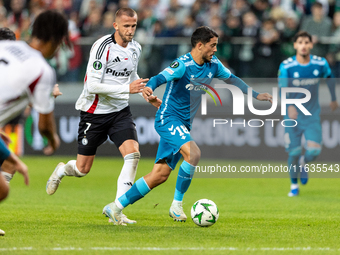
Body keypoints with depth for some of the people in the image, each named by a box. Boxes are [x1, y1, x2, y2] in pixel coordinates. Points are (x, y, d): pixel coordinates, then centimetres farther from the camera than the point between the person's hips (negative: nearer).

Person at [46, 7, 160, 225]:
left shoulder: (135, 48, 3)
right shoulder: (102, 47, -20)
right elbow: (92, 85, -26)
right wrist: (127, 89, -29)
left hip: (120, 111, 5)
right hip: (94, 112, -5)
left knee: (133, 153, -20)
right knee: (82, 169, 4)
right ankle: (61, 170, 43)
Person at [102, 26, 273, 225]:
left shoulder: (213, 64, 6)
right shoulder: (183, 65, -17)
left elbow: (232, 79, 21)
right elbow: (160, 78, -30)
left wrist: (256, 95, 20)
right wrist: (149, 88, -51)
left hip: (183, 125, 8)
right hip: (168, 119, -8)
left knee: (160, 175, 1)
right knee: (194, 154, -29)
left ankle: (116, 207, 7)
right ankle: (177, 205, -15)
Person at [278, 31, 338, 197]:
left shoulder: (320, 64, -5)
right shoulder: (286, 66, -12)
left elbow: (330, 78, 15)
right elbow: (282, 88, -17)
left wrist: (333, 99, 27)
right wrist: (290, 106, -35)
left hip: (312, 115, 1)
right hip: (293, 115, -1)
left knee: (313, 151, -12)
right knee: (294, 153, -2)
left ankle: (302, 164, 25)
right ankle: (294, 185, 22)